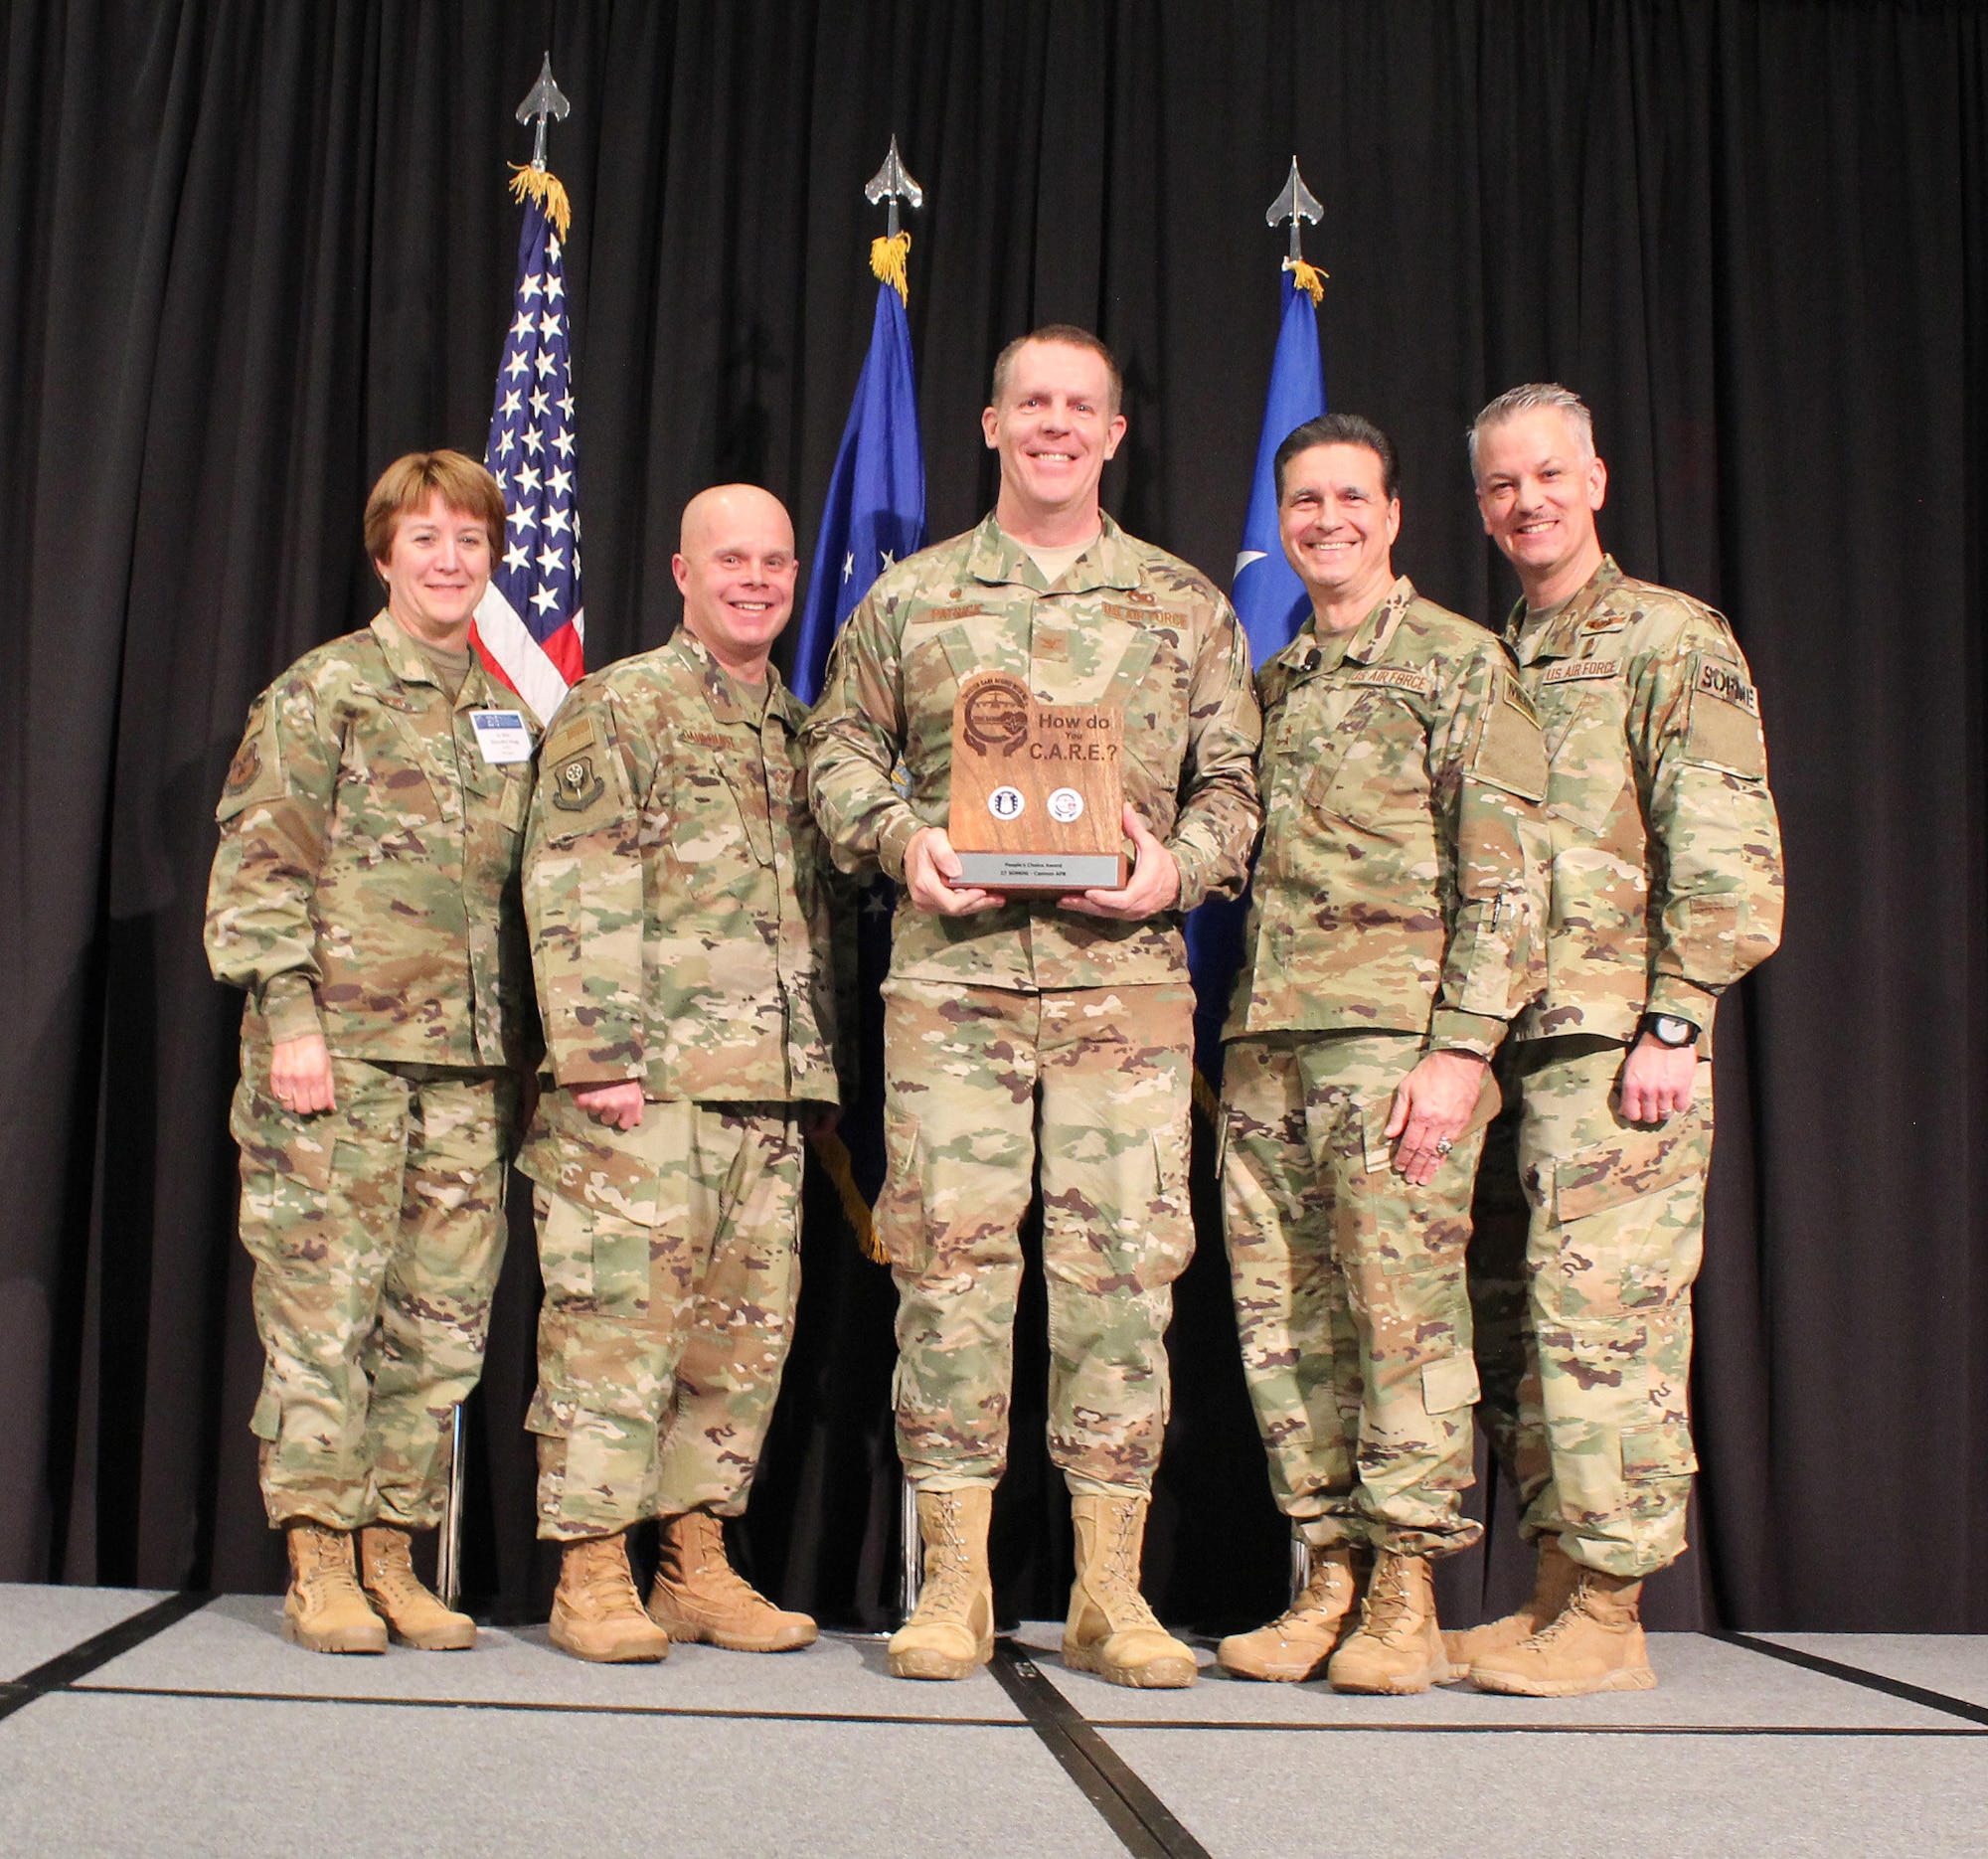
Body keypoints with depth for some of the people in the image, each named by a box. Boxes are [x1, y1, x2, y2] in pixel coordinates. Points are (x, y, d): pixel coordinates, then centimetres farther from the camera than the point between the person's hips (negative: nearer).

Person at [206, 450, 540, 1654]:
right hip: (345, 1047, -5)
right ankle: (320, 1564, 8)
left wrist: (527, 1045, 14)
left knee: (444, 1317, 5)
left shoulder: (512, 712, 17)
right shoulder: (324, 691, 2)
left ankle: (391, 1554, 15)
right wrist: (290, 1014, -12)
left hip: (472, 1059, 5)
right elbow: (259, 865, -4)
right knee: (323, 1304, -2)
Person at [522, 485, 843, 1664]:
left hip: (773, 1087, 6)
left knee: (747, 1326, 8)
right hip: (646, 1080, -6)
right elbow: (575, 894, -8)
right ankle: (595, 1576, 5)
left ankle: (699, 1565, 18)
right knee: (620, 1319, -5)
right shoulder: (619, 707, 1)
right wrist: (597, 1054, -16)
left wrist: (825, 1066, 17)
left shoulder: (806, 728, 20)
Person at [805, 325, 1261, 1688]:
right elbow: (841, 750, 16)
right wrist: (901, 838, -3)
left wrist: (1182, 868, -6)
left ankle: (1112, 1591, 7)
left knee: (1121, 1266, -2)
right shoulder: (909, 598, 14)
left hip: (1127, 977, 0)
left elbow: (1234, 779, 13)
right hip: (952, 974, 0)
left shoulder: (1187, 606, 14)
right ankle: (956, 1585, 7)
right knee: (950, 1258, -3)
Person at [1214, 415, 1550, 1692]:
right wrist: (1232, 1035, 12)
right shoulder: (1270, 682, 20)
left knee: (1403, 1305, -5)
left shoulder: (1463, 665, 2)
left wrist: (1461, 1049, -15)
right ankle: (1330, 1576, 15)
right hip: (1264, 1038, 6)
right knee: (1282, 1313, 5)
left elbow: (1507, 876, -6)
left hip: (1394, 1031, -6)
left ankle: (1407, 1598, 4)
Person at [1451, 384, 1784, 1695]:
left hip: (1614, 1034, -7)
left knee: (1600, 1310, -8)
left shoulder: (1672, 640, 0)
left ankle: (1606, 1619, 1)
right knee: (1514, 1317, 9)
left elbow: (1728, 853, -8)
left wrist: (1676, 1023, -16)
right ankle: (1557, 1592, 19)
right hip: (1508, 1035, 7)